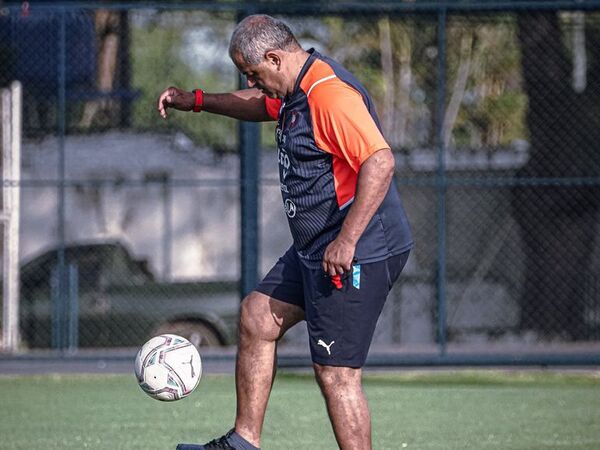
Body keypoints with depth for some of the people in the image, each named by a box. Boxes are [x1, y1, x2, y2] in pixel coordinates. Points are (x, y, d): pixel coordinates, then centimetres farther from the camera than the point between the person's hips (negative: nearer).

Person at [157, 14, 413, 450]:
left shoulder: (331, 95, -21)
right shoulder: (297, 90, 11)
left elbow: (380, 162, -30)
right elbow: (262, 104, 36)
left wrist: (347, 241, -32)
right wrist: (196, 100, 29)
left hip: (357, 255, -11)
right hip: (315, 251, 11)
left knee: (336, 374, -9)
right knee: (257, 317, 19)